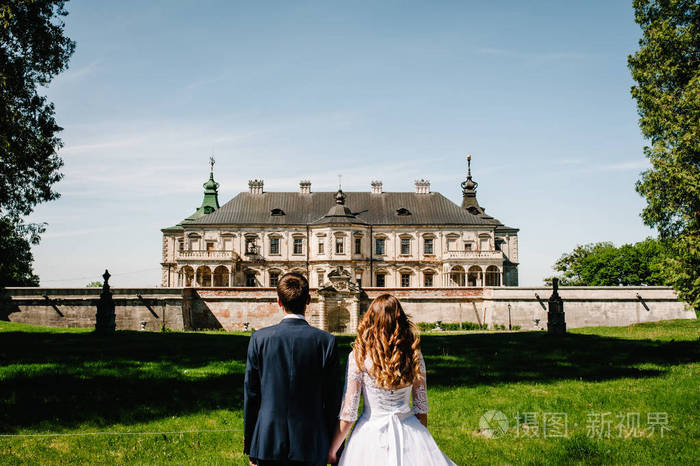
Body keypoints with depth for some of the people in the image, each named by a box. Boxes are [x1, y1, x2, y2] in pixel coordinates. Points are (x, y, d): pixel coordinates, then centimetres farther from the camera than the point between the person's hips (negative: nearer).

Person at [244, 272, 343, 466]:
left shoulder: (260, 339, -6)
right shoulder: (326, 341, -8)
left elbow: (251, 394, -1)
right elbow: (333, 398, -4)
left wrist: (249, 446, 9)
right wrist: (331, 446, 8)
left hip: (268, 443, 1)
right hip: (311, 445, -1)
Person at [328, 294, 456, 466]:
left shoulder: (359, 356, -12)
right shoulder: (414, 355, -3)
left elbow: (348, 414, -10)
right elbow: (421, 407, 4)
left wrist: (332, 451, 2)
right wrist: (421, 438, 19)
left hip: (372, 432, -3)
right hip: (409, 432, 3)